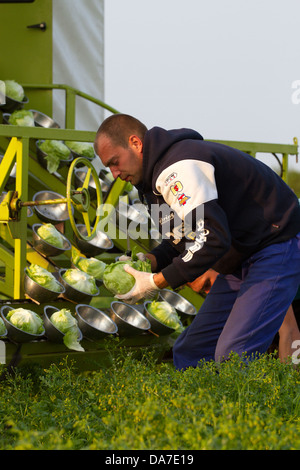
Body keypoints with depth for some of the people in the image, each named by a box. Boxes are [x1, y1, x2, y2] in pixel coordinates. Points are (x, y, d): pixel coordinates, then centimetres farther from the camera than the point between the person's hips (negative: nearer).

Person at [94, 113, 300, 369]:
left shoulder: (179, 167, -22)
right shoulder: (158, 173, 11)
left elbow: (212, 239, -29)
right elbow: (185, 238, 16)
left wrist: (157, 282, -23)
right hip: (242, 258, 11)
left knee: (232, 358, -20)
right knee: (189, 352, 8)